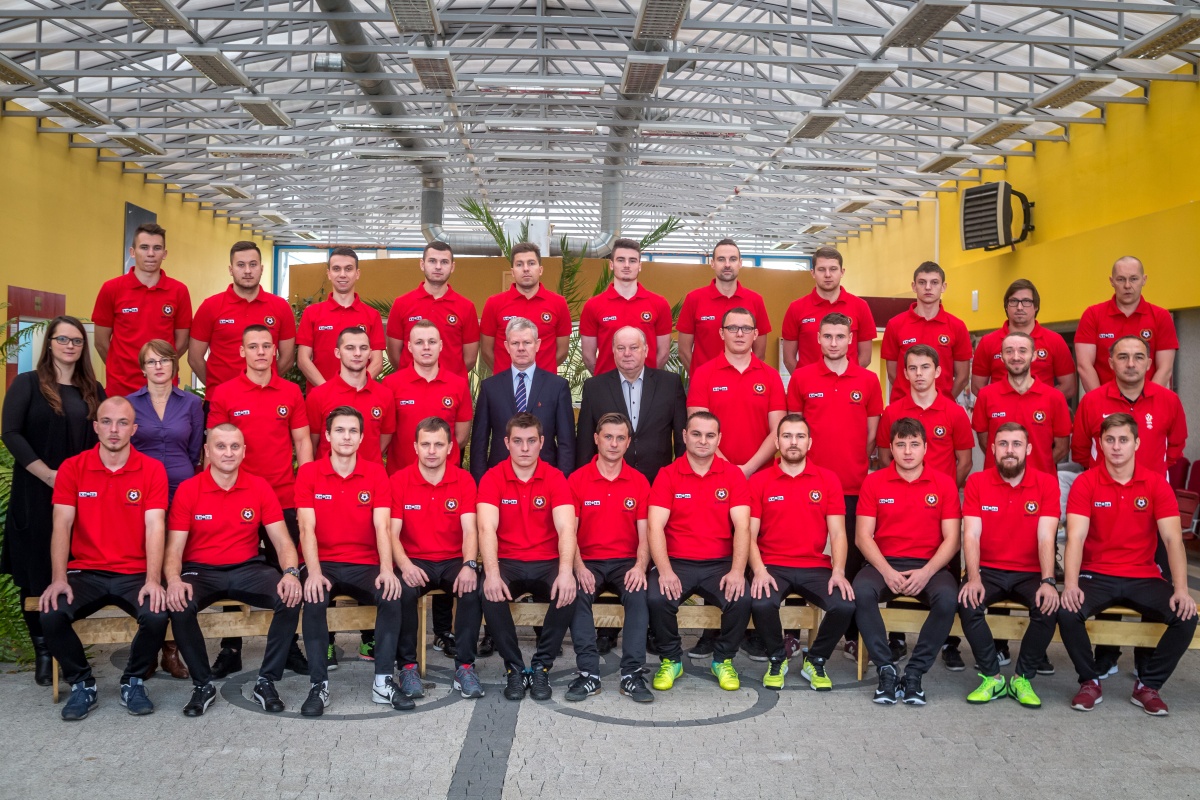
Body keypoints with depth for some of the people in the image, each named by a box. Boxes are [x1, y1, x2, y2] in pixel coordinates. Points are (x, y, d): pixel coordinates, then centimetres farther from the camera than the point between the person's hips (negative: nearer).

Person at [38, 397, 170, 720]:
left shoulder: (152, 470, -2)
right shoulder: (72, 468, 2)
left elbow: (154, 527, -10)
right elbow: (62, 526, -5)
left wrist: (153, 580, -23)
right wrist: (58, 579, -18)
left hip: (135, 574, -1)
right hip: (85, 572, 1)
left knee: (157, 616, -28)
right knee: (51, 615, -25)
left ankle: (133, 682, 2)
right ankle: (82, 684, 2)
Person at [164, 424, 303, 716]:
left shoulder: (260, 488, 0)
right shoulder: (188, 490, -3)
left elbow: (282, 541, -2)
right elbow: (174, 548, -4)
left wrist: (291, 572, -23)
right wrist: (174, 579, -27)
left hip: (248, 569, 1)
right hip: (201, 570, -1)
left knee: (291, 597, -26)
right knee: (179, 605, -32)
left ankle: (266, 681, -10)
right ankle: (203, 684, -8)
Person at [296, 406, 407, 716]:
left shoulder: (375, 473, 2)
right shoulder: (308, 473, -1)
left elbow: (382, 526, -8)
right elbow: (307, 528, -10)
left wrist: (386, 569, -25)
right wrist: (314, 572, -27)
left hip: (365, 565, 1)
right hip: (324, 565, -1)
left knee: (392, 595, -27)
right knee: (313, 599, -32)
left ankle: (383, 682, -17)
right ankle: (319, 685, -19)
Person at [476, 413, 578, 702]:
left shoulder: (555, 478, -3)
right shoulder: (492, 478, -4)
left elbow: (566, 528, -16)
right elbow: (487, 528, -17)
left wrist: (566, 571, -34)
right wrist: (492, 573, -35)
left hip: (547, 563, 1)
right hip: (507, 562, 0)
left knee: (570, 590, -29)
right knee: (489, 591, -31)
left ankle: (542, 667, -10)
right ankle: (514, 667, -12)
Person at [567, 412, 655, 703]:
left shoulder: (639, 482, 6)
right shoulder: (577, 479, 2)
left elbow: (644, 533, 2)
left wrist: (640, 565, -18)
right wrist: (579, 567, -20)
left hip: (626, 562, 1)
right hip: (588, 562, 0)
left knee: (639, 594, -30)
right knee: (577, 593, -31)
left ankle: (632, 675, -25)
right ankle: (588, 673, -25)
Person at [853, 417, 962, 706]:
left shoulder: (944, 484, 5)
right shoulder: (874, 482, 4)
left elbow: (951, 539, 1)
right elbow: (863, 535, 0)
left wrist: (927, 572, -15)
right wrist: (887, 571, -16)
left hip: (928, 565, 0)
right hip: (883, 563, 0)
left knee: (947, 598, -32)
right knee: (861, 592, -32)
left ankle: (914, 673, -17)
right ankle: (886, 669, -19)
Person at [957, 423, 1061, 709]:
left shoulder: (1046, 483, -2)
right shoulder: (977, 482, -1)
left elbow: (1046, 537, -12)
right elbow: (971, 535, -9)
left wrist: (1047, 582, -26)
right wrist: (974, 578, -24)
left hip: (1030, 574, 0)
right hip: (988, 571, 0)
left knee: (1049, 605, -29)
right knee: (967, 603, -29)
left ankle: (1023, 679, -7)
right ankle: (992, 677, -9)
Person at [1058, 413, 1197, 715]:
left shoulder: (1156, 483, -1)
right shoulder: (1085, 483, -6)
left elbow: (1172, 538, -8)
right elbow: (1076, 537, -15)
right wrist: (1070, 584, -30)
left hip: (1144, 577, 2)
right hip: (1096, 575, -1)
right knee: (1066, 611, -28)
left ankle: (1148, 685, -1)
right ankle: (1090, 682, -3)